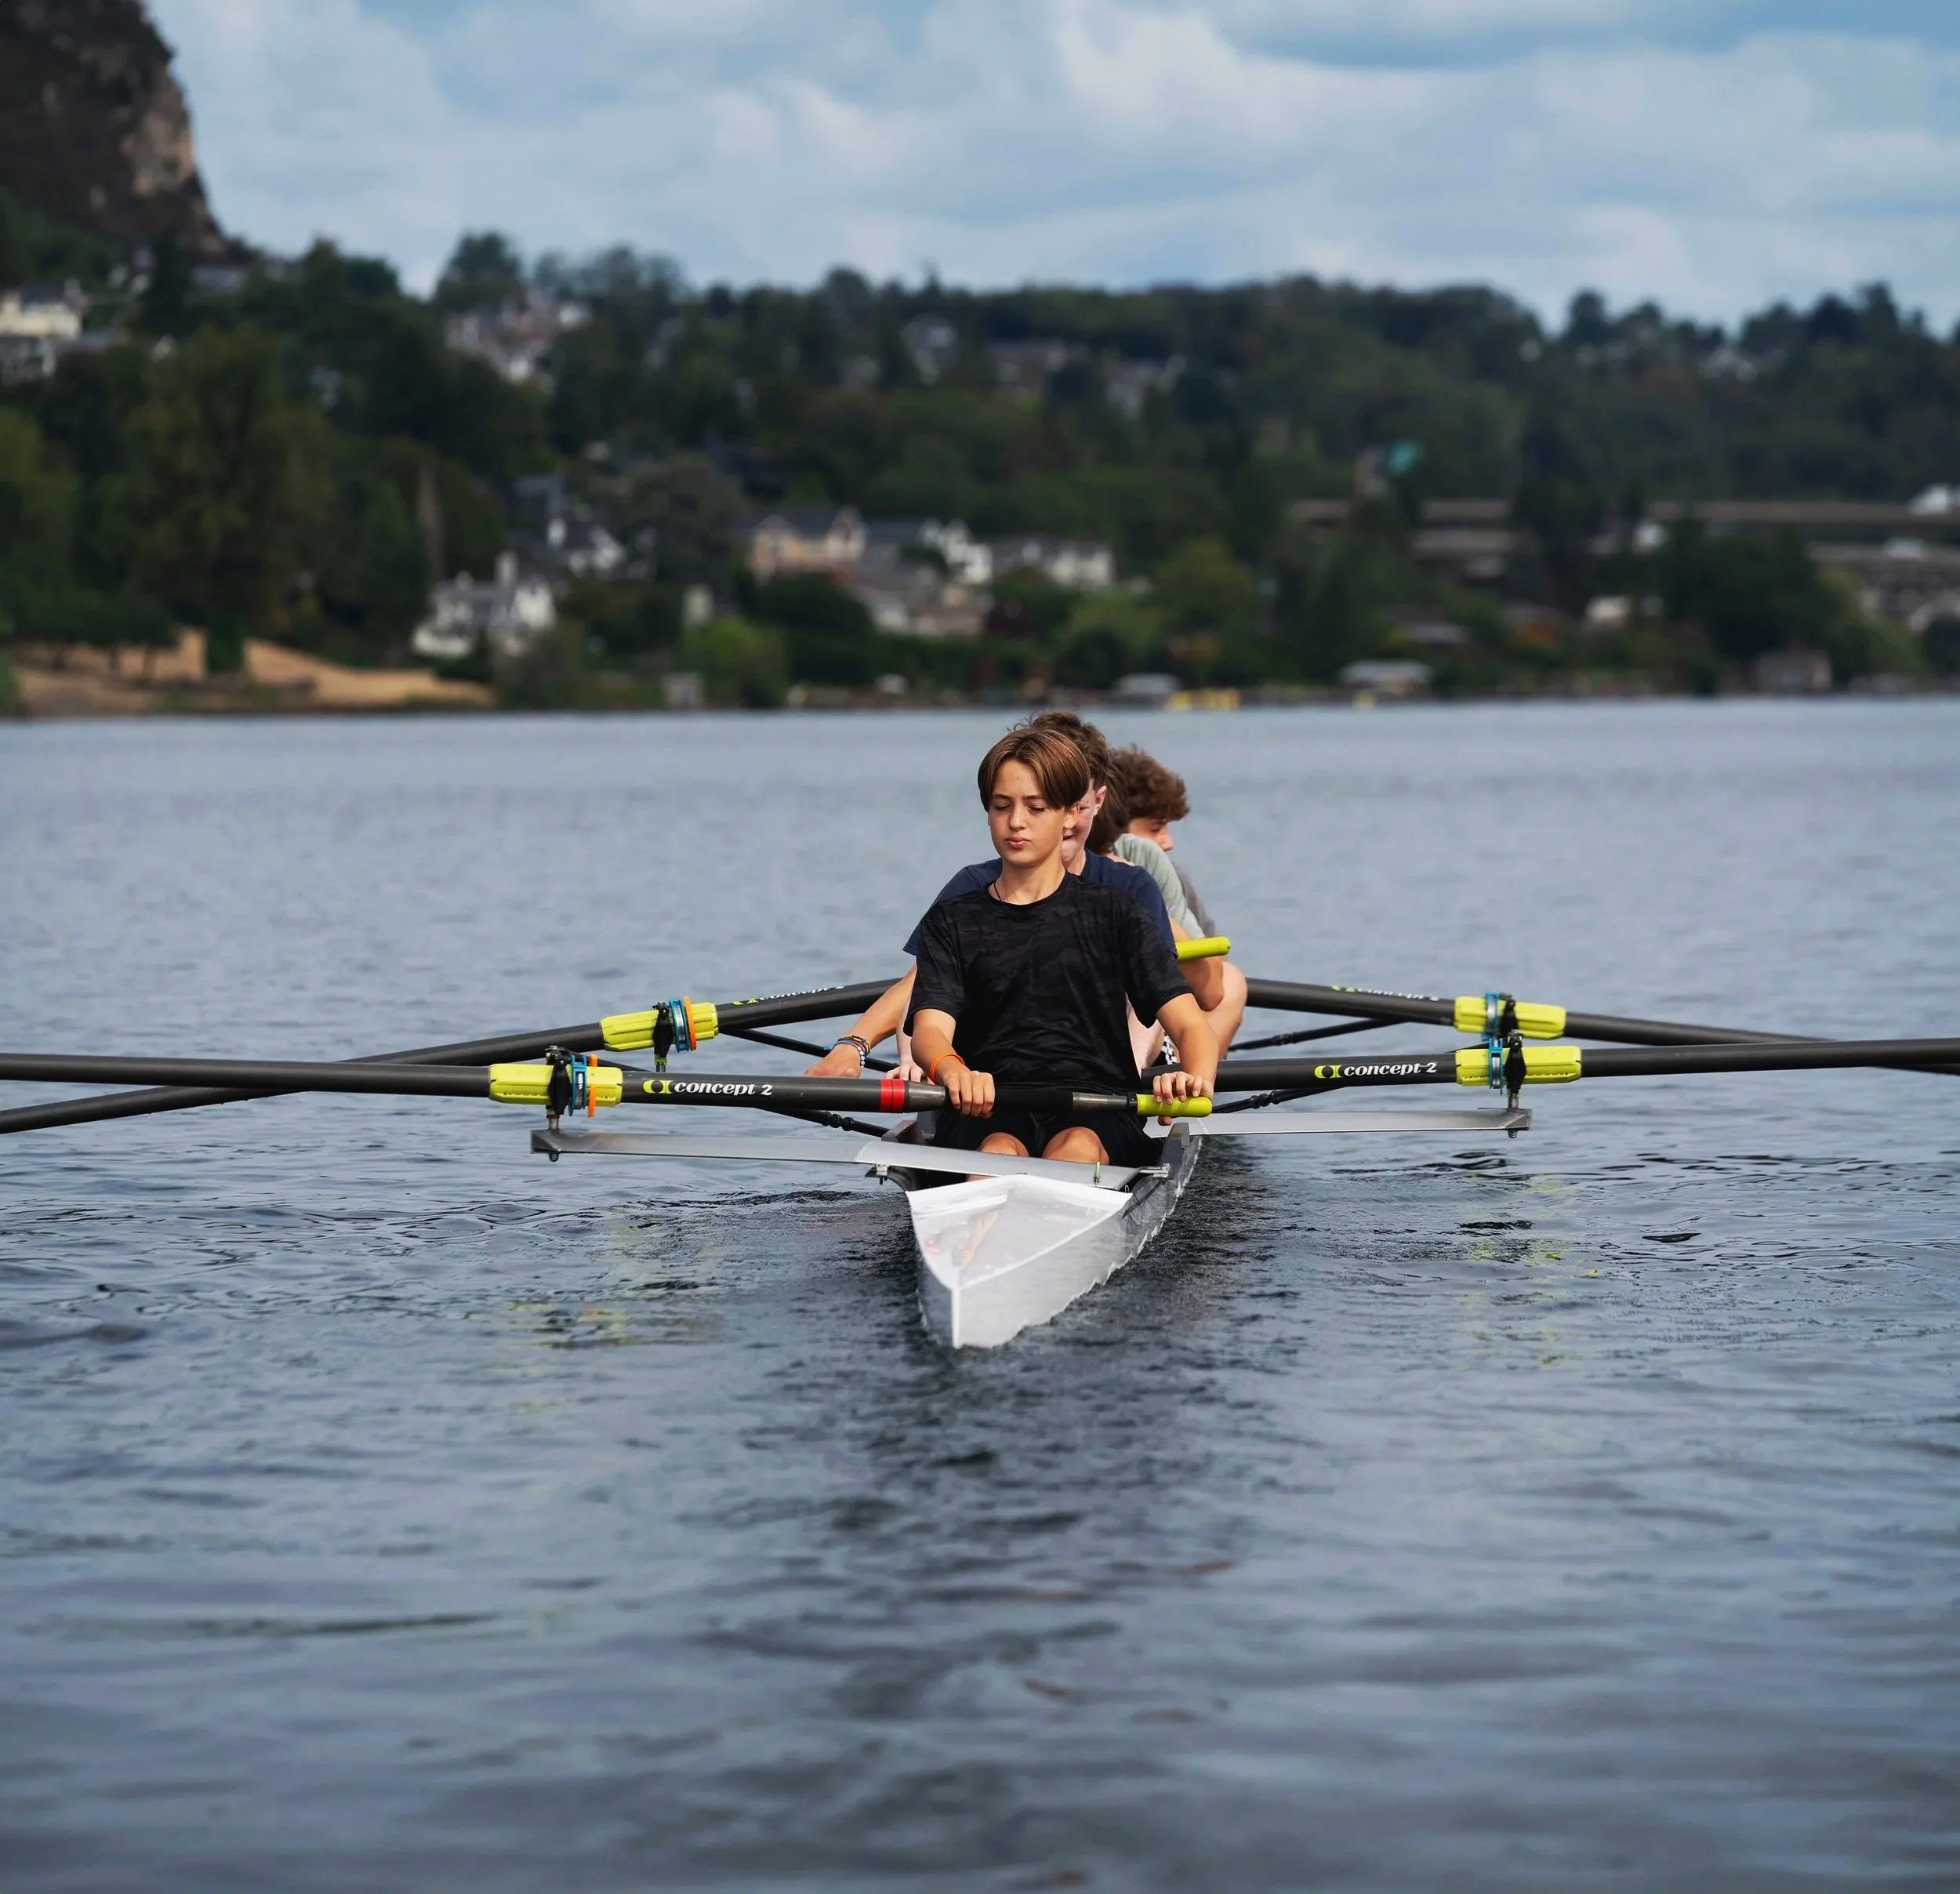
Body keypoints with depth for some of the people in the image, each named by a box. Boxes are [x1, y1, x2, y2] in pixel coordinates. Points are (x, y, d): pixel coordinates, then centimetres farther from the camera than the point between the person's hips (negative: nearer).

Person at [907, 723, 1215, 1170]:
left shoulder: (1111, 913, 14)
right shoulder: (952, 923, 15)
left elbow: (1190, 1025, 4)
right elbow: (930, 1028, -2)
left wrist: (1195, 1079, -22)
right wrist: (954, 1072, -29)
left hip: (1095, 1111, 0)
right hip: (988, 1113, 0)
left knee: (1078, 1149, -36)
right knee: (999, 1151, -35)